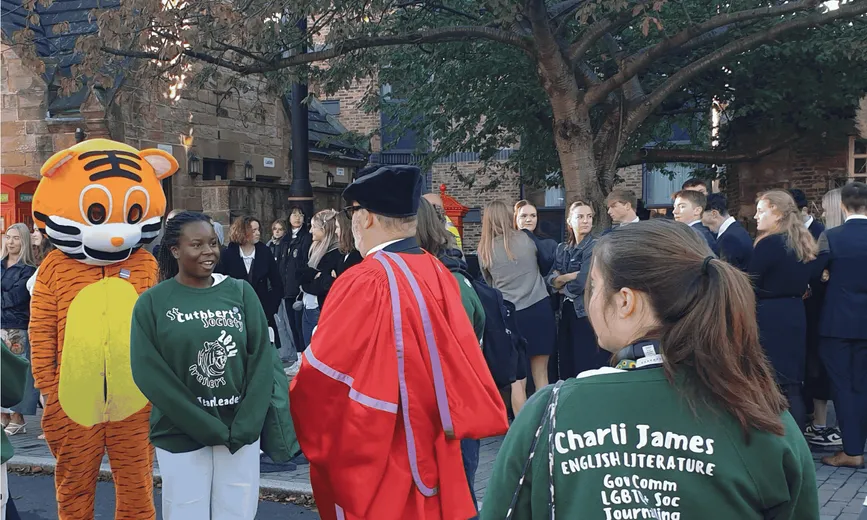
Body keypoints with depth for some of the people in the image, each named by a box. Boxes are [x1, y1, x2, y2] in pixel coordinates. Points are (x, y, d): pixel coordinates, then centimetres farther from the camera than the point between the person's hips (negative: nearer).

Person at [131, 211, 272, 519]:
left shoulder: (241, 292, 3)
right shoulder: (152, 303, -3)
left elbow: (261, 361, 0)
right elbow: (149, 374, -8)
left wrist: (244, 426, -9)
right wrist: (209, 427, -12)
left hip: (241, 432, 2)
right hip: (181, 436, -2)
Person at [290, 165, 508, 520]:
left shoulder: (367, 283, -21)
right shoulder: (438, 274, 0)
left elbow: (321, 376, -17)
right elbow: (462, 359, 7)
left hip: (375, 458, -7)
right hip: (430, 449, 7)